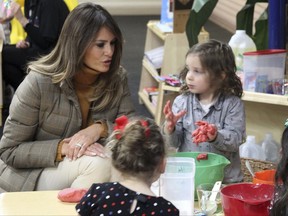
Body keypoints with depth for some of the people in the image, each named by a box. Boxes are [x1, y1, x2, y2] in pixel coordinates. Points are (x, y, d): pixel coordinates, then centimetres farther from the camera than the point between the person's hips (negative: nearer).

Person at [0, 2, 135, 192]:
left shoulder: (117, 78, -7)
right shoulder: (39, 82, -20)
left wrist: (101, 128, -27)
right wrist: (61, 147, -29)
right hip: (32, 175, -5)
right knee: (99, 163, -31)